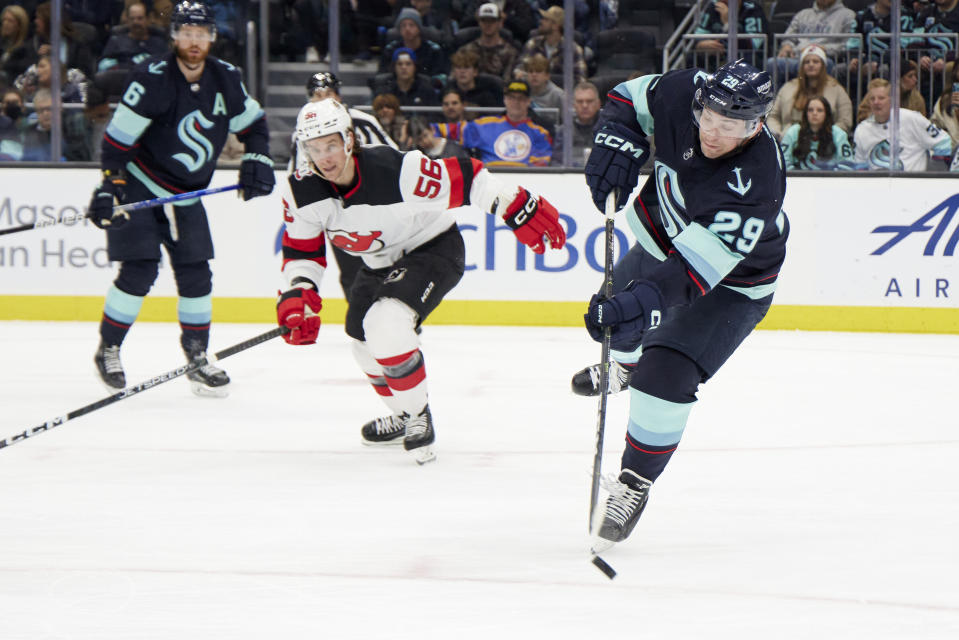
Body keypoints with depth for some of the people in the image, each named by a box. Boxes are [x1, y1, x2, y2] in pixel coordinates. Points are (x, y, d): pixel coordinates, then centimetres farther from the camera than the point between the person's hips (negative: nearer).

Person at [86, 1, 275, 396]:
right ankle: (107, 351, 0)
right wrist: (108, 186, -24)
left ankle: (196, 356, 14)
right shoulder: (152, 79, -20)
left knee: (195, 273, 2)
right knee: (139, 270, -14)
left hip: (186, 194, 5)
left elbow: (253, 123, 13)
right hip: (138, 186, -5)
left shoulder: (225, 79, -3)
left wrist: (257, 161, -2)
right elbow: (117, 137, -19)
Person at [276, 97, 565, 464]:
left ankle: (418, 416, -9)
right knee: (363, 340, 15)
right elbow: (302, 252, -3)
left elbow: (465, 180, -26)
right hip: (381, 262, 8)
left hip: (433, 247, -7)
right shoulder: (302, 193, -17)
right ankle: (404, 418, 41)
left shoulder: (397, 170, -34)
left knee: (386, 326, -28)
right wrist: (298, 295, -20)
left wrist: (521, 211, -25)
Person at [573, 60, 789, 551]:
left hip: (730, 284, -7)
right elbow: (628, 99, -5)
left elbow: (696, 270, -44)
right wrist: (617, 144, -23)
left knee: (666, 374, -21)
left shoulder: (754, 184, -42)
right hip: (663, 241, 7)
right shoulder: (683, 95, -27)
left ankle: (636, 481, -1)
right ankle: (622, 364, 67)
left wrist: (643, 301, -57)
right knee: (618, 304, 30)